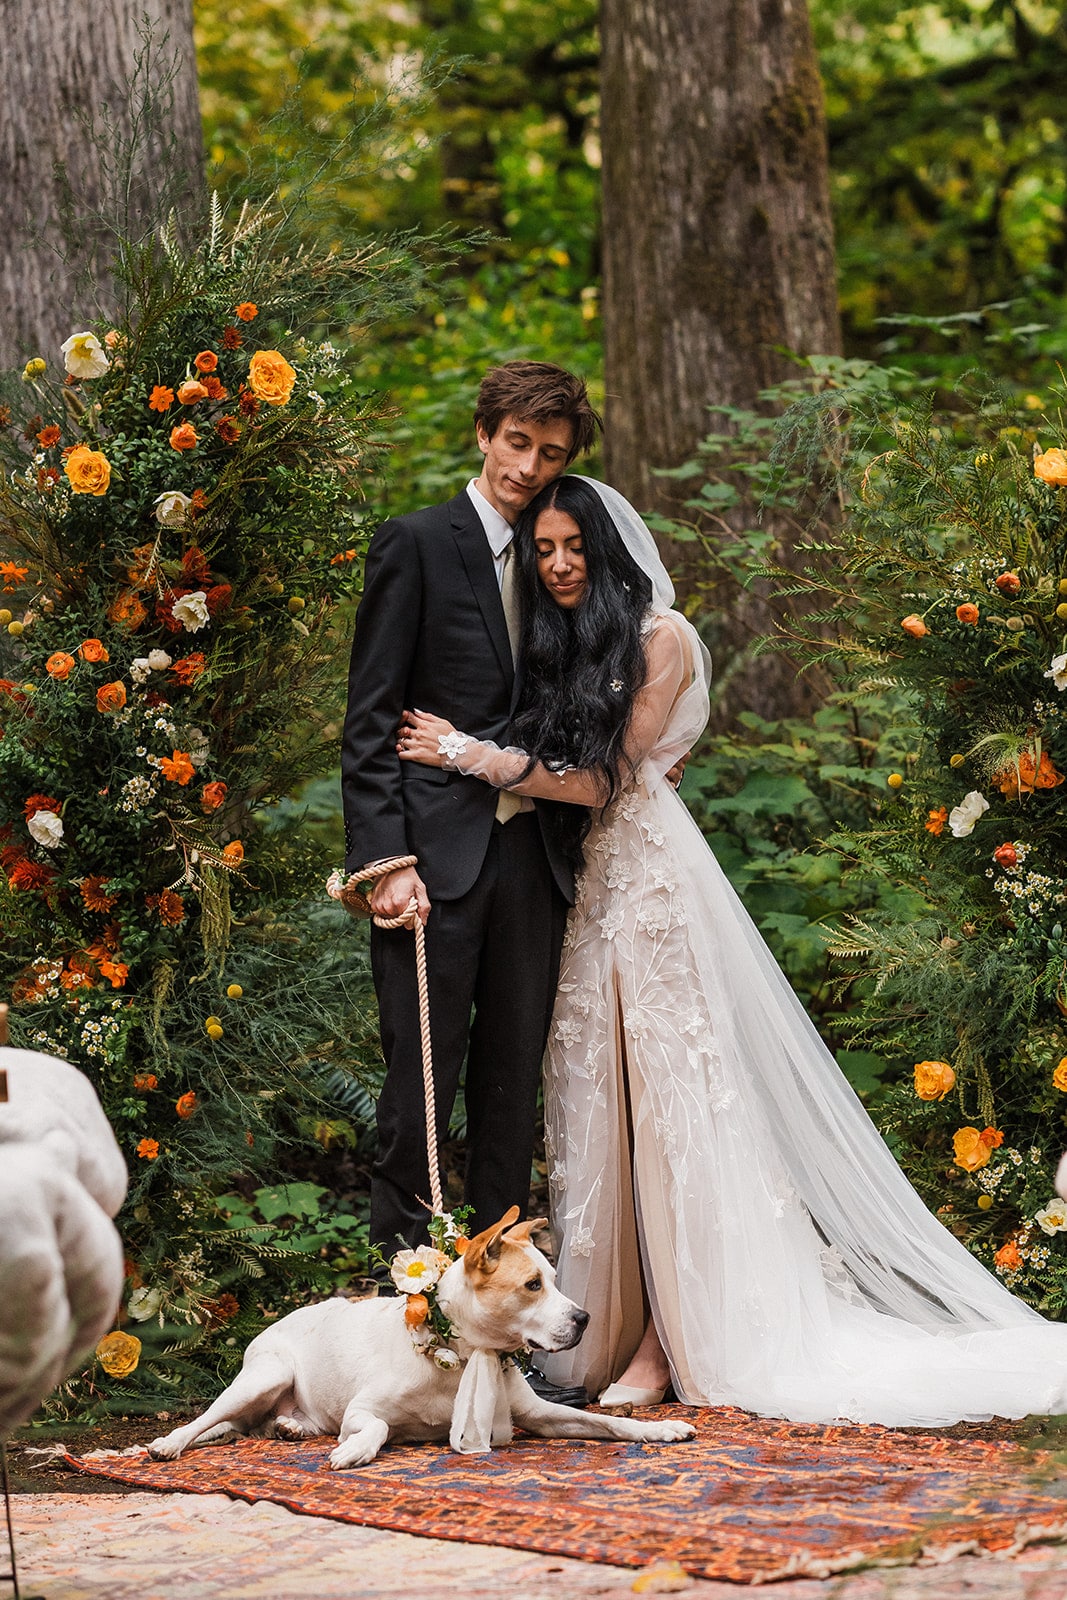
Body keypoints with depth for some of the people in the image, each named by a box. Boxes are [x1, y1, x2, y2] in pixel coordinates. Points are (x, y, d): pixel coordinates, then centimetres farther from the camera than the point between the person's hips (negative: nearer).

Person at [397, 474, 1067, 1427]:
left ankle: (667, 1343, -8)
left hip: (649, 877, -6)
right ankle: (607, 1323, 0)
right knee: (600, 1103, 1)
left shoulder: (659, 636, -4)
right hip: (583, 882, 7)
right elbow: (570, 785, 14)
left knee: (666, 1097, -7)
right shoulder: (554, 649, 18)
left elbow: (607, 778, -9)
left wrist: (476, 757, -10)